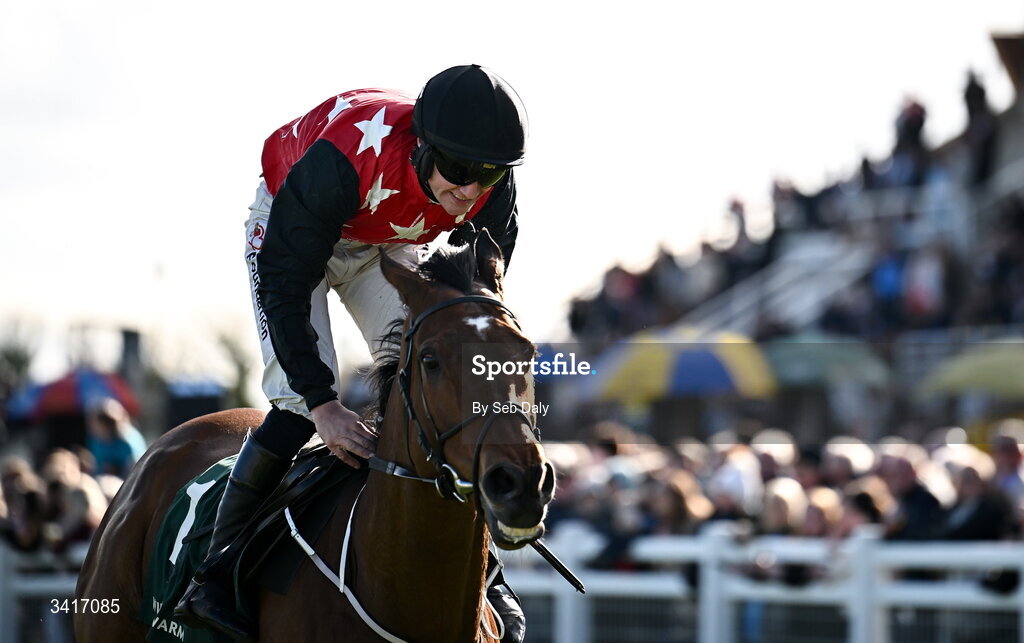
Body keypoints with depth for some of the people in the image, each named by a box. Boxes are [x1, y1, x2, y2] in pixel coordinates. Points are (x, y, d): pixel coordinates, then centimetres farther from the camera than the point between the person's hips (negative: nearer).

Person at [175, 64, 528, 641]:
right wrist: (321, 402, -37)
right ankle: (215, 571, -12)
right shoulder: (344, 160, -43)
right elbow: (285, 285, -35)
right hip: (290, 226, -4)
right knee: (299, 398, -20)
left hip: (387, 246, 4)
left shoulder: (494, 197, -28)